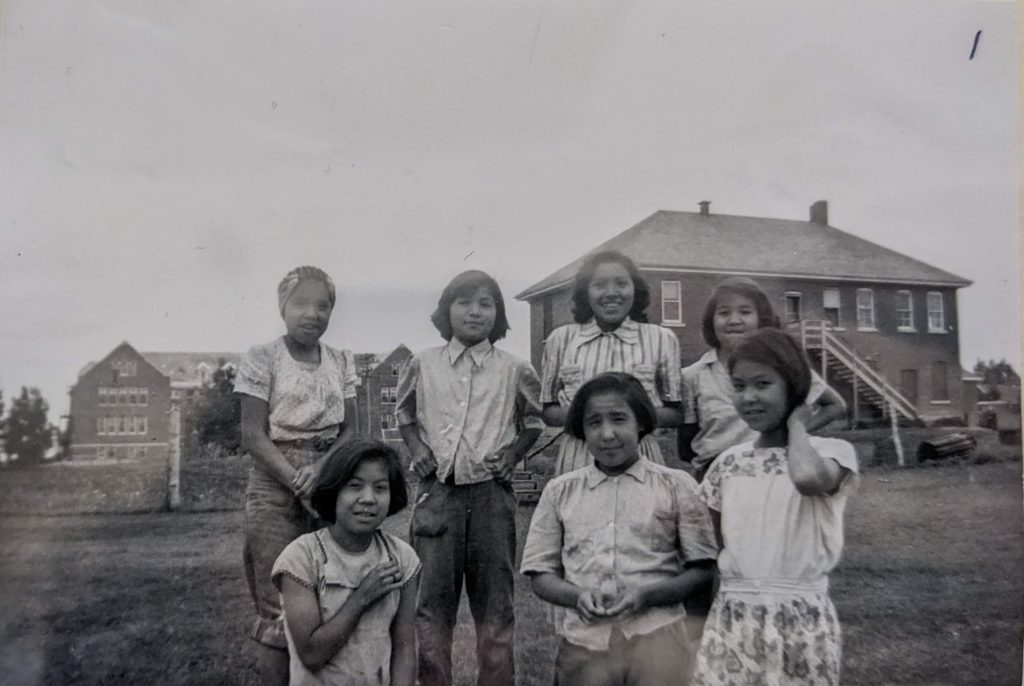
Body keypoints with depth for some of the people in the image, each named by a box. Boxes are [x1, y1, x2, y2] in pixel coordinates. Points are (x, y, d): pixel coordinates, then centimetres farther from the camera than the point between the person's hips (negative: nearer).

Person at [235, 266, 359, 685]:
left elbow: (349, 430, 6)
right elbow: (253, 435, -8)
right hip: (276, 489, -4)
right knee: (281, 610, -1)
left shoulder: (342, 362, 8)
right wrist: (299, 482, -18)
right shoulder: (261, 358, -4)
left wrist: (320, 469, -13)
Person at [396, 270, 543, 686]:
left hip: (491, 494, 0)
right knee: (432, 600, 7)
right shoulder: (422, 365, 3)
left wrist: (513, 453, 1)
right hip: (437, 492, 1)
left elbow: (533, 422, 16)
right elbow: (405, 414, 19)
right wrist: (416, 449, 3)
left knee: (494, 601, 8)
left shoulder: (514, 371, 1)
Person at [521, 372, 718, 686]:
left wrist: (648, 594, -11)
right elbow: (540, 576, 10)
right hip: (583, 641, 1)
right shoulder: (559, 491, 10)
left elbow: (702, 568, 4)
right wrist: (577, 596, -9)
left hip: (657, 635, -1)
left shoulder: (676, 485, 6)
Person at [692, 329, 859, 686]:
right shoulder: (728, 463, 4)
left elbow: (808, 477, -30)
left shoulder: (831, 451, -6)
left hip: (800, 621, -3)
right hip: (731, 621, 3)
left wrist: (796, 424, -14)